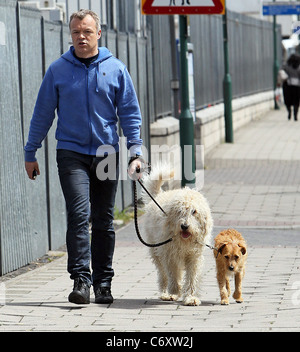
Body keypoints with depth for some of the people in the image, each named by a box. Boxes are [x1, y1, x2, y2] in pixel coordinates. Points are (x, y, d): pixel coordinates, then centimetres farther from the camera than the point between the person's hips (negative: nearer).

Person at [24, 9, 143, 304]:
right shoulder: (58, 70, 2)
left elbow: (129, 113, 6)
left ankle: (103, 283, 16)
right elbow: (42, 114, 8)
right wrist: (30, 153, 8)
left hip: (107, 153, 2)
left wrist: (135, 151, -3)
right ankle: (81, 280, -16)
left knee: (104, 221, 8)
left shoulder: (116, 69, 3)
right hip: (71, 152, -2)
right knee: (79, 214, -16)